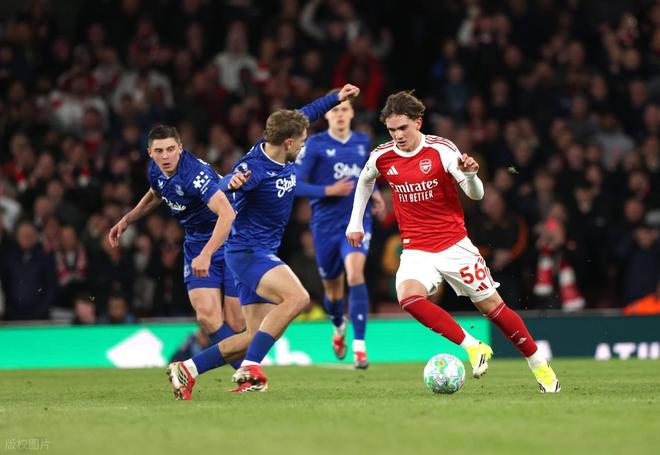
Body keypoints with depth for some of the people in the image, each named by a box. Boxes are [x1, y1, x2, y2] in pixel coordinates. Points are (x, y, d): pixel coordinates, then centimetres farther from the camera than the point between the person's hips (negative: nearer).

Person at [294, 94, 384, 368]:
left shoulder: (363, 142, 8)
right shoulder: (315, 145, -4)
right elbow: (295, 185, -7)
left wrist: (373, 192, 8)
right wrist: (329, 191, -18)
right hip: (326, 224, -1)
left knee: (355, 272, -25)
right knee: (332, 288, 11)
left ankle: (359, 346, -27)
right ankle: (339, 328, 47)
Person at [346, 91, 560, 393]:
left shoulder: (441, 150, -12)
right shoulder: (382, 157, -2)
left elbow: (476, 194, -15)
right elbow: (364, 181, 22)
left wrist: (470, 174, -36)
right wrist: (355, 223, 20)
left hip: (454, 245, -2)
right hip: (416, 251, 2)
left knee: (492, 305, 2)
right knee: (408, 297, -29)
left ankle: (540, 367, 20)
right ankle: (472, 347, -23)